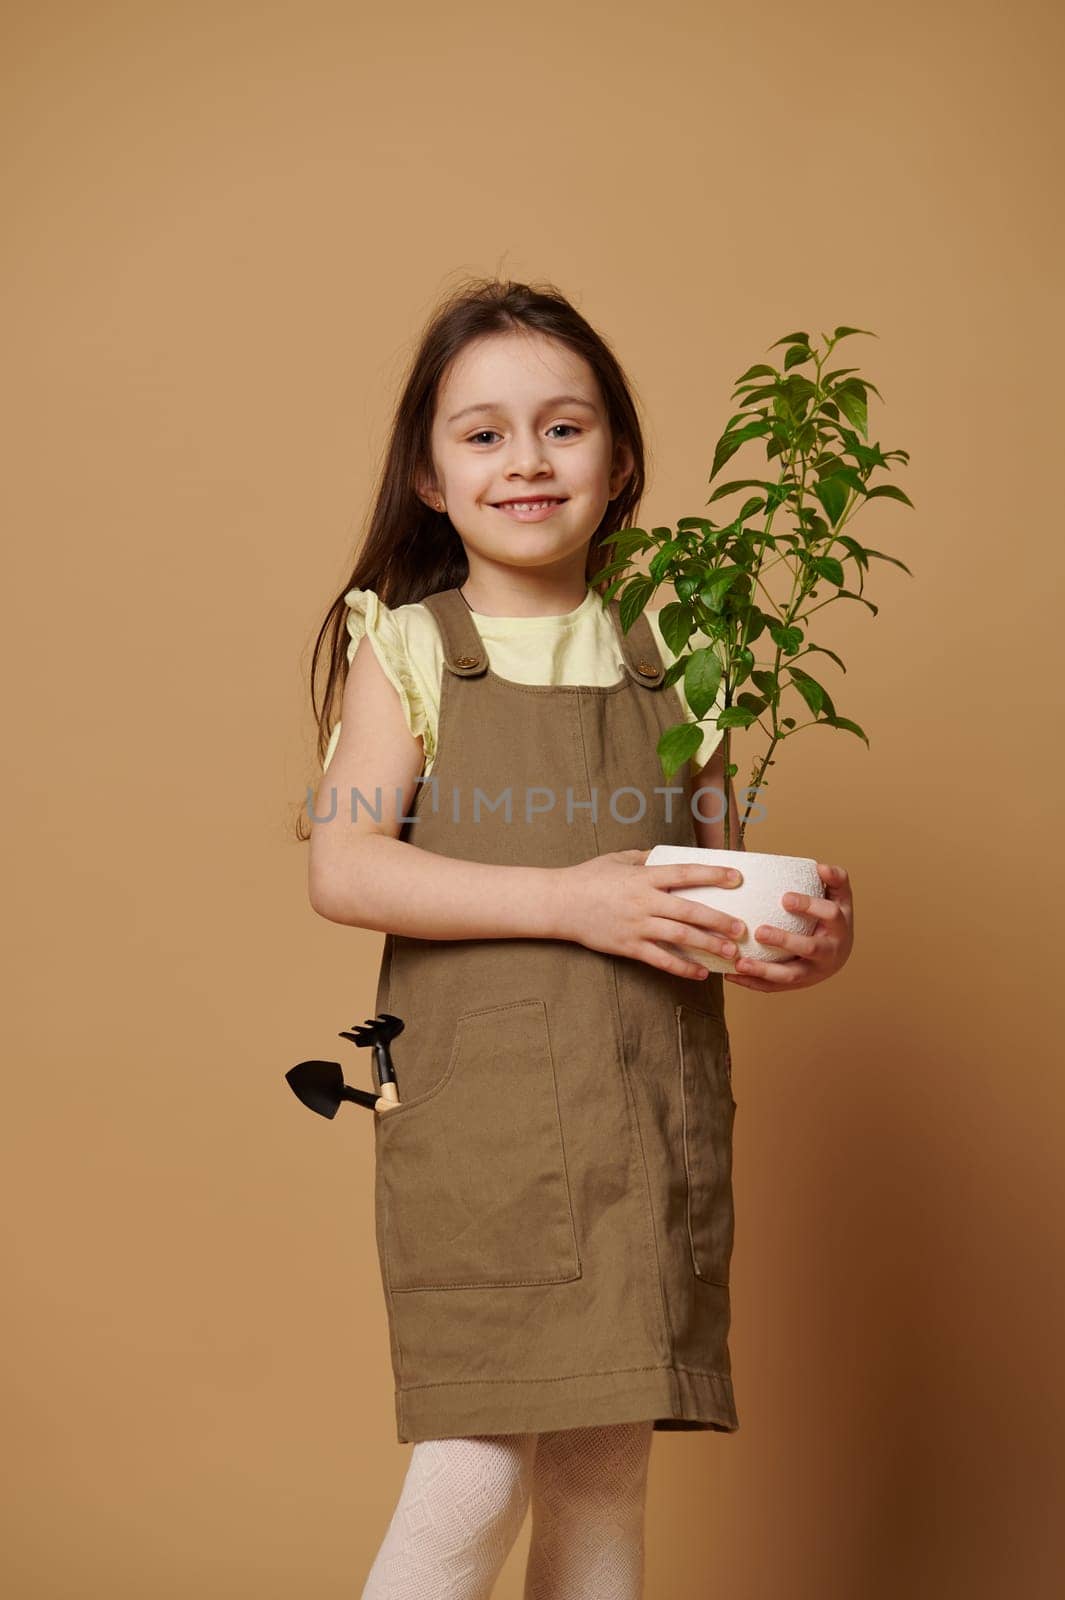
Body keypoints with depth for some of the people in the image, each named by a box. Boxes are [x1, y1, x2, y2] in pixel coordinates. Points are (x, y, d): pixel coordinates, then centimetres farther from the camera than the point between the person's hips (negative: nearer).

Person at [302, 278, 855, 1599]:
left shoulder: (668, 658, 11)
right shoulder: (406, 650, 2)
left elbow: (714, 876, 14)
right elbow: (342, 869, -10)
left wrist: (799, 938, -8)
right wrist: (572, 901, -18)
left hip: (653, 1118, 3)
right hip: (480, 1108, -3)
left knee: (605, 1476, 9)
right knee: (476, 1470, -7)